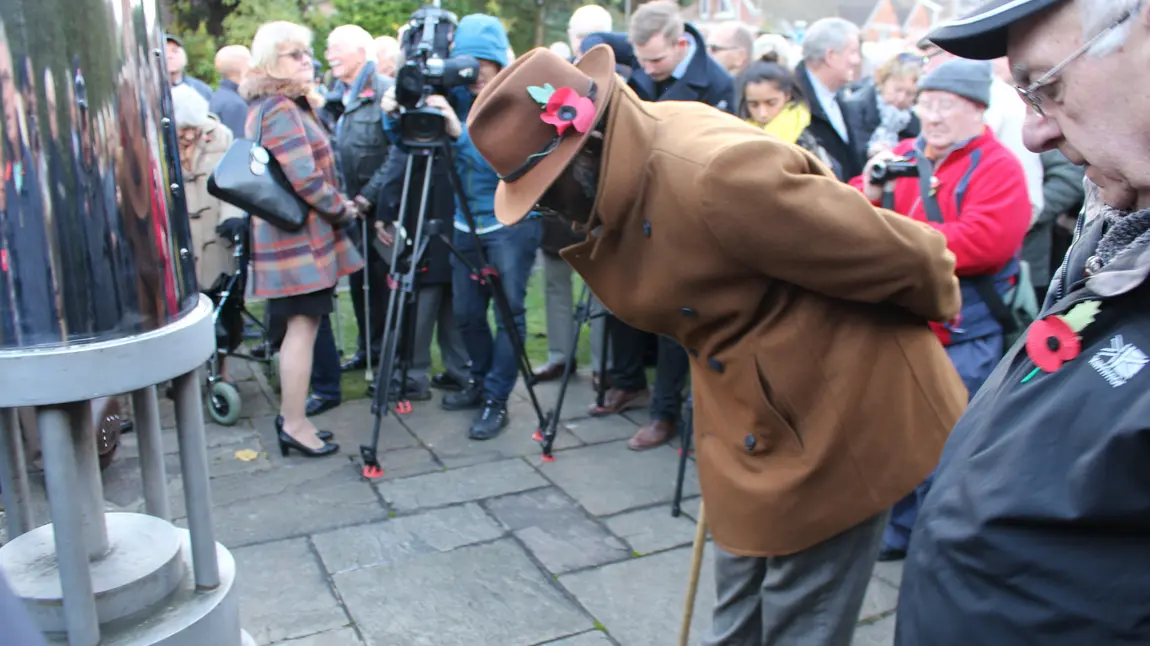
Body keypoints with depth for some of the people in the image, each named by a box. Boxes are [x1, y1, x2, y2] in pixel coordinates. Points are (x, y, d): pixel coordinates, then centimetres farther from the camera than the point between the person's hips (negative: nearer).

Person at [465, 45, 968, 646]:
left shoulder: (717, 173, -31)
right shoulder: (619, 177, -3)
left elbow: (889, 253, -20)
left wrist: (938, 304, -1)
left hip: (836, 418, -8)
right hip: (749, 426, 8)